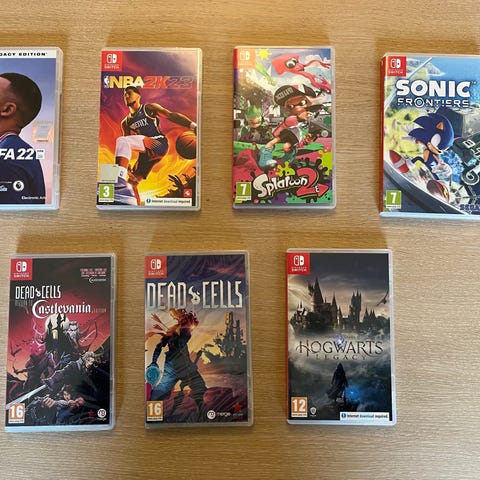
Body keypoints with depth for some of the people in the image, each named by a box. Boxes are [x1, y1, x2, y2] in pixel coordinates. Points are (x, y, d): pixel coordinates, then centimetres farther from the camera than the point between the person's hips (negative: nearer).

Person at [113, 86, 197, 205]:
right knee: (131, 183, 5)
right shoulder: (125, 123, 22)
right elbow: (127, 146, 23)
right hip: (145, 153, 8)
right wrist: (126, 165, 10)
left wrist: (192, 125, -17)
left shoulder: (149, 108, 7)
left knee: (122, 141, -27)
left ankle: (119, 180, -41)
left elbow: (171, 115, -3)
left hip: (159, 144, -7)